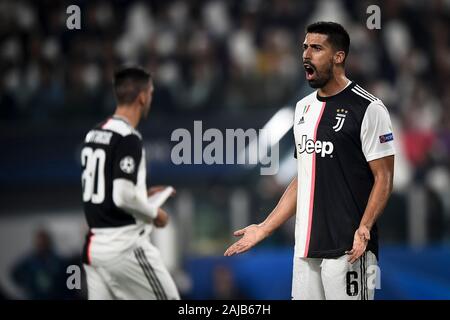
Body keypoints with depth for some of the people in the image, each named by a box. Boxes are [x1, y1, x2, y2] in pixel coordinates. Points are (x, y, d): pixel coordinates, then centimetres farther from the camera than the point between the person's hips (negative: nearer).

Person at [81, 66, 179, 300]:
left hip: (94, 245, 8)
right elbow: (122, 198, -22)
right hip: (125, 247, -8)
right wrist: (154, 213, -5)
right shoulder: (128, 138, -15)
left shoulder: (93, 135, 12)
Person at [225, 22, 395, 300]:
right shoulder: (304, 107, 16)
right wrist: (264, 229, 17)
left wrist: (364, 229, -24)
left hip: (348, 249, -7)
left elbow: (383, 178, -9)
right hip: (306, 249, 7)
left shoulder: (368, 108, -7)